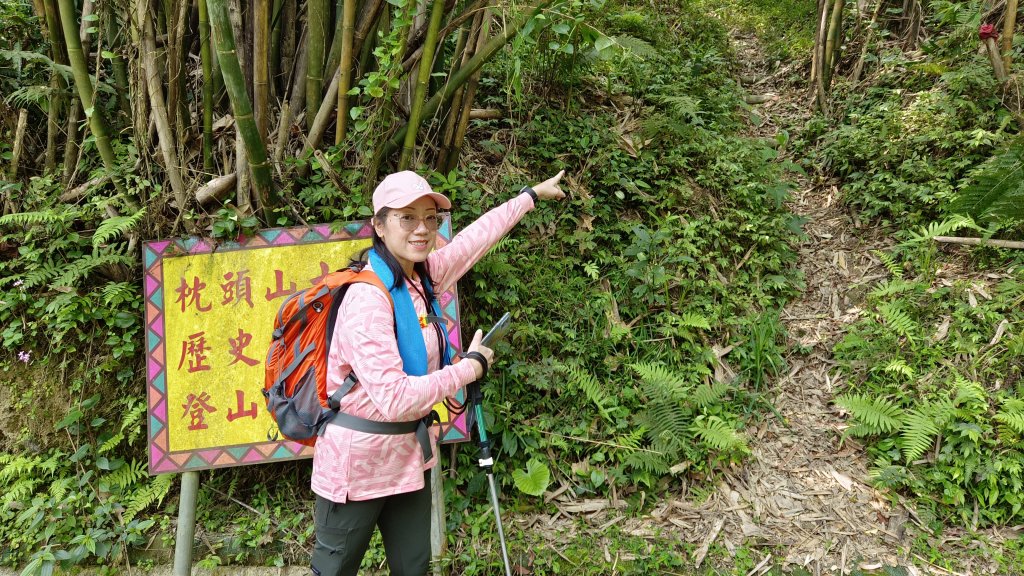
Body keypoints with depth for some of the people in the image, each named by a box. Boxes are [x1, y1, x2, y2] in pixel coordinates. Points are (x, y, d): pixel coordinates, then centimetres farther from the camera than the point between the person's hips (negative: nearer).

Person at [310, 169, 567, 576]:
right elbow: (395, 399, -30)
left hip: (410, 454, 7)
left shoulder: (422, 276, -1)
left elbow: (477, 236, 14)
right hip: (358, 461, -7)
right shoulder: (367, 299, -25)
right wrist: (469, 368, -19)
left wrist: (532, 194, 24)